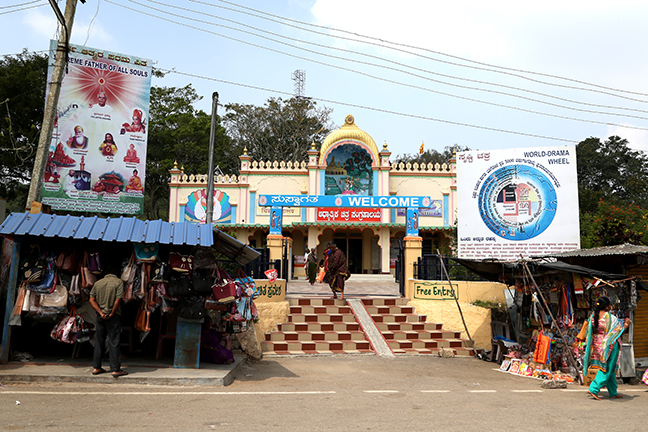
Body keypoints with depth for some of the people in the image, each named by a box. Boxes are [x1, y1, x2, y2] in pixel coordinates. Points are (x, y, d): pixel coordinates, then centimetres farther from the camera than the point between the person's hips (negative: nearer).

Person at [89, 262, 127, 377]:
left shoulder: (97, 283, 7)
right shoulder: (118, 282, -8)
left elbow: (92, 300, 2)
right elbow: (118, 300, -16)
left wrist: (101, 313, -4)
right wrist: (111, 314, -8)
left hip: (100, 316, 5)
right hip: (113, 317, -5)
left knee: (99, 341, 14)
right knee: (114, 343, -2)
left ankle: (96, 367, 21)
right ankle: (116, 369, 1)